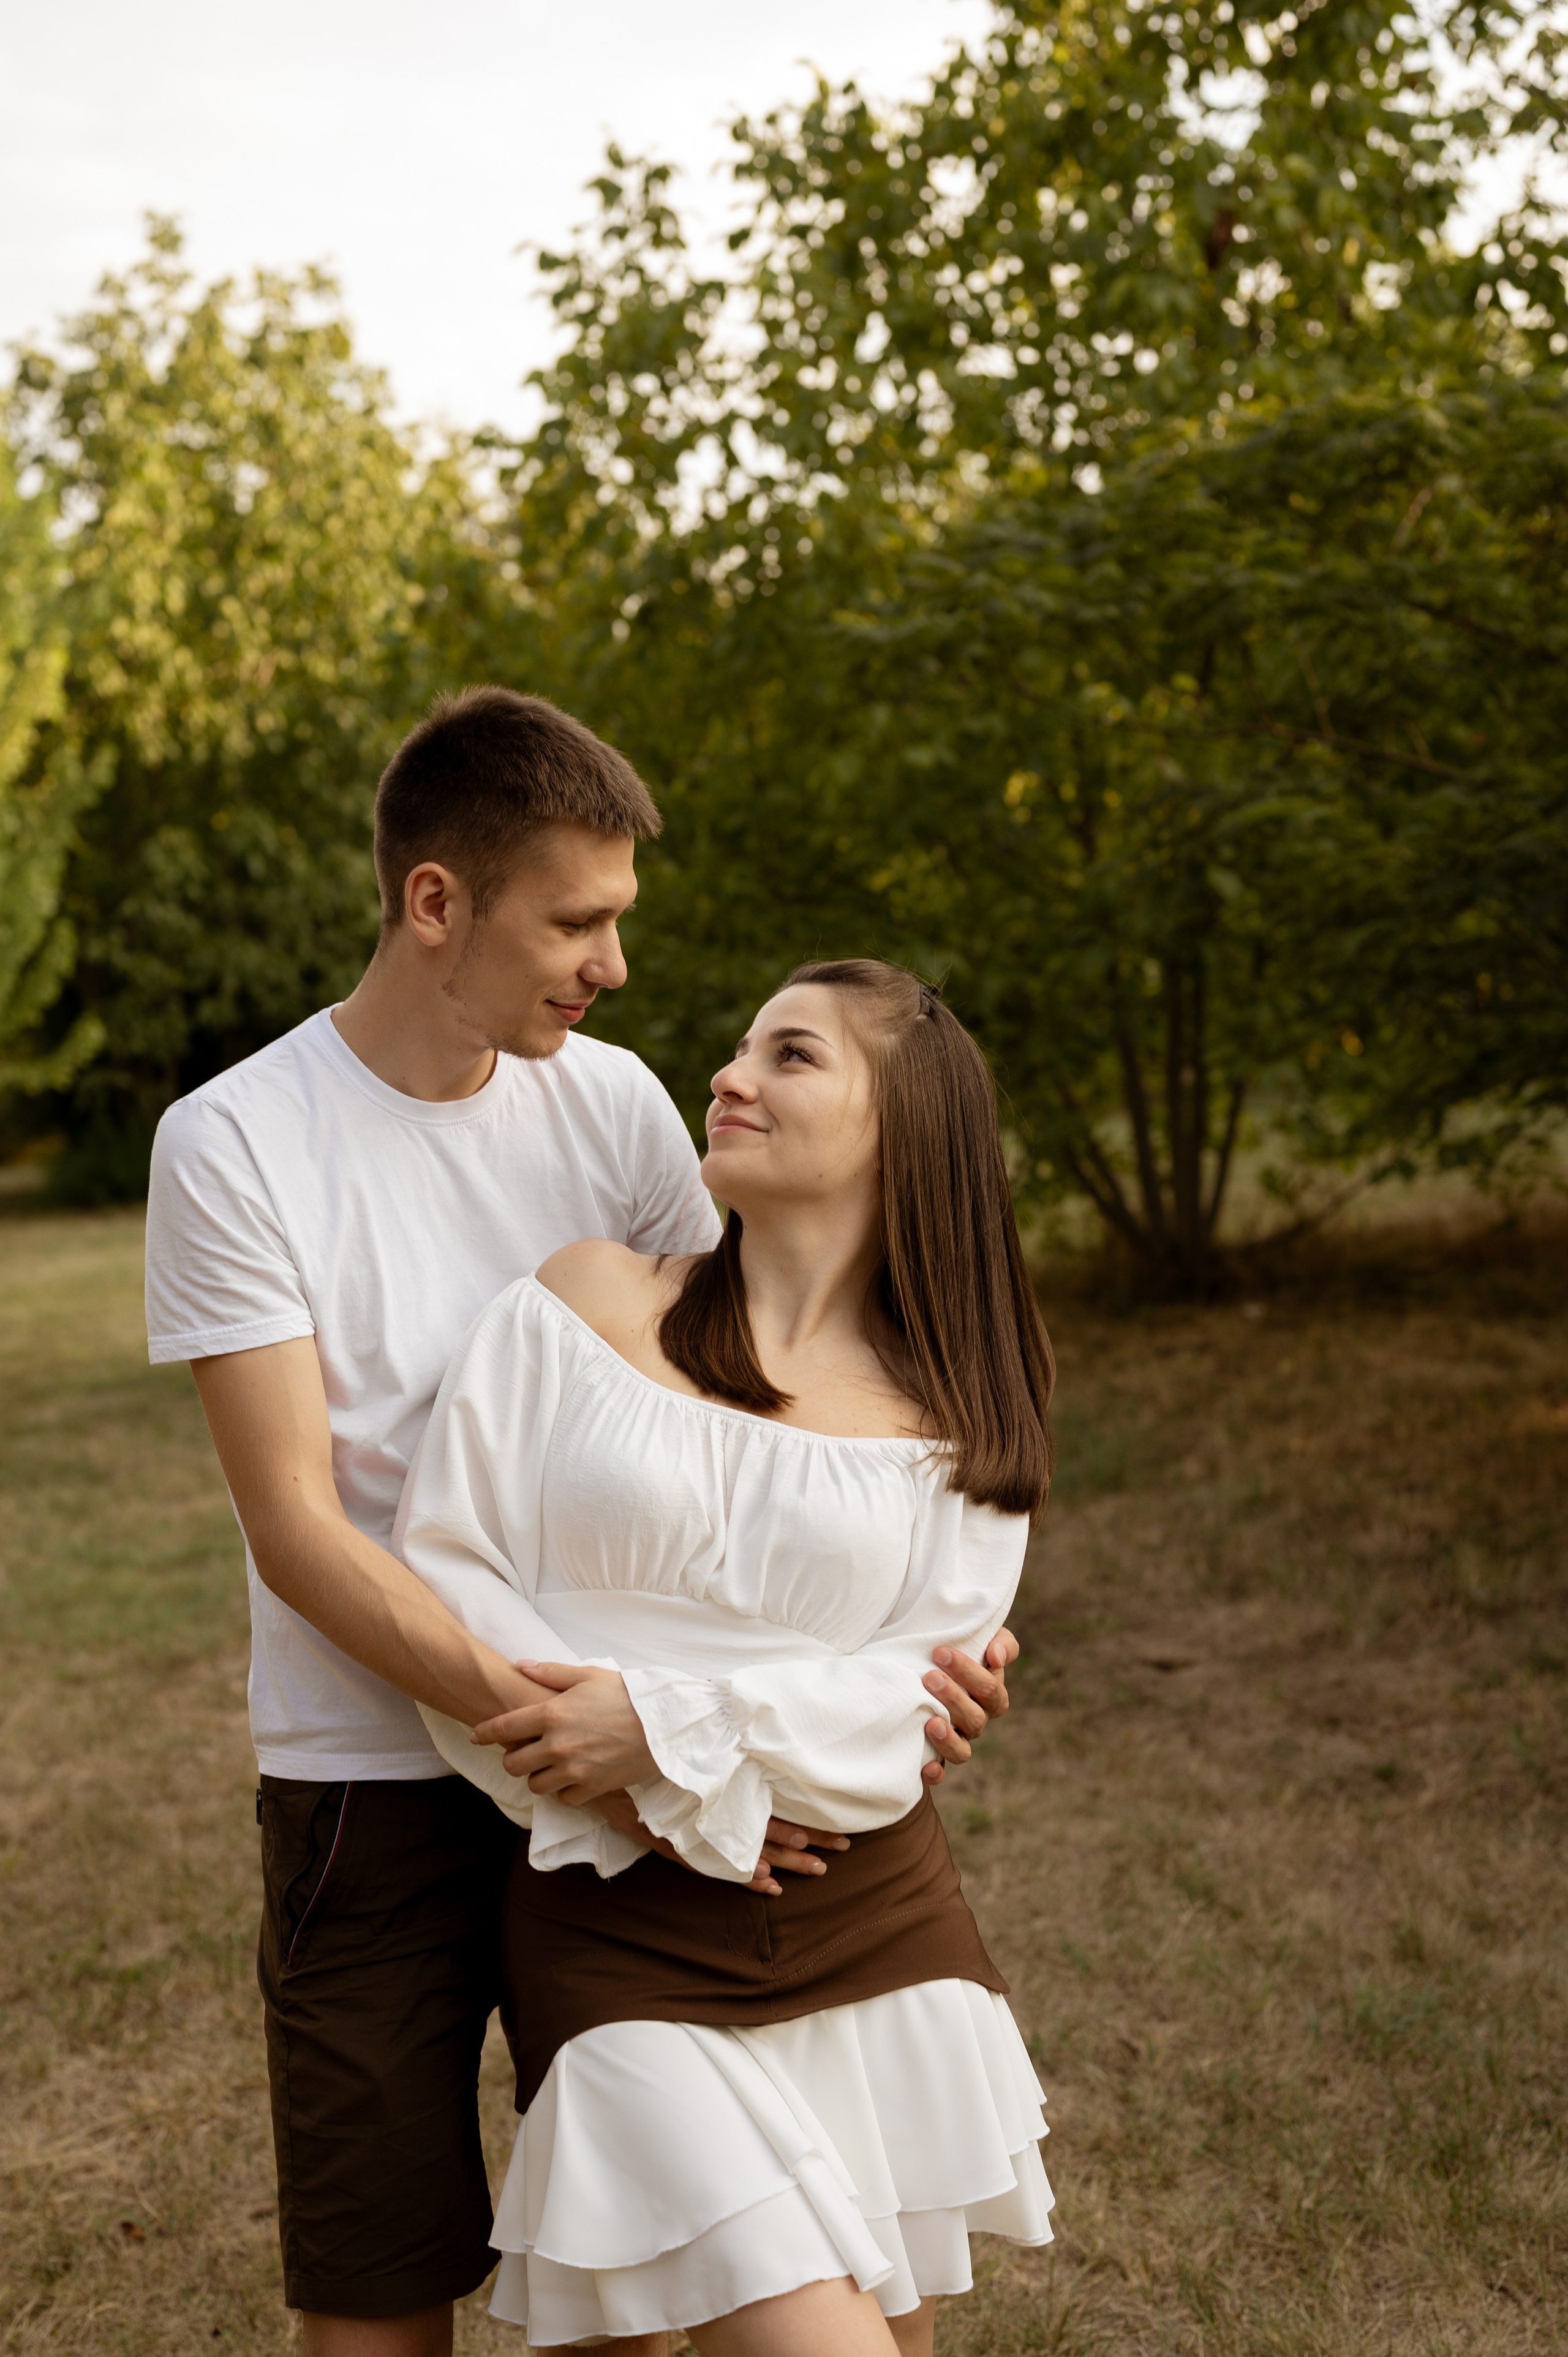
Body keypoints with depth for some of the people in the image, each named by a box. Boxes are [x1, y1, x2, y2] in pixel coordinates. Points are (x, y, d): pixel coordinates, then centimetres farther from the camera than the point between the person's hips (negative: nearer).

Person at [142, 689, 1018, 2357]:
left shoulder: (614, 1105, 0)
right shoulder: (232, 1142, -11)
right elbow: (298, 1532, -15)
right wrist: (563, 1725, -24)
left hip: (635, 1762, 3)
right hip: (374, 1778, -3)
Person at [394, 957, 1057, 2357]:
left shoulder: (953, 1418, 3)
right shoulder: (588, 1302, -1)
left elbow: (925, 1688, -5)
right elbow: (443, 1567, -5)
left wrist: (667, 1723, -19)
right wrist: (681, 1811, -13)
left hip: (880, 1931, 3)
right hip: (624, 1943, -3)